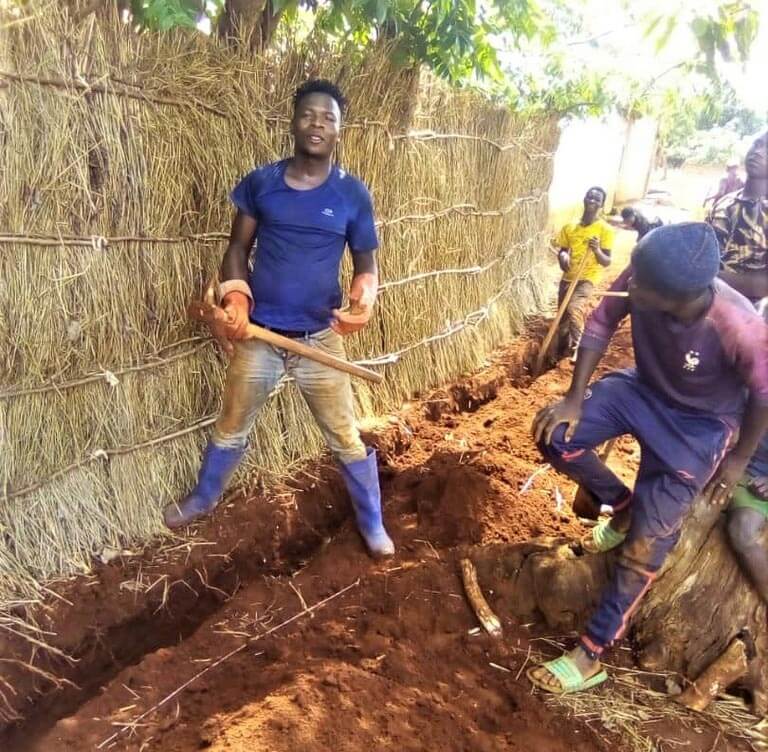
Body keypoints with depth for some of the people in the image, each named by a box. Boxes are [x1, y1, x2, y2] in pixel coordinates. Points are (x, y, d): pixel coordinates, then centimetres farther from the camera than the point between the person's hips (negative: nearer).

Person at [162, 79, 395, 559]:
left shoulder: (353, 194, -3)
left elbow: (366, 264, 2)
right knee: (231, 428, 19)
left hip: (320, 338, -1)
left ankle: (373, 524, 29)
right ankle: (203, 499, 46)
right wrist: (235, 298, -13)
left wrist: (363, 300, -21)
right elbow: (238, 248, 5)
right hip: (259, 334, 1)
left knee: (347, 437, 9)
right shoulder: (261, 182, -1)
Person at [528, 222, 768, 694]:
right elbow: (601, 325, -10)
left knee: (647, 540, -8)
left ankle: (592, 653, 4)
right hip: (644, 388, 5)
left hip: (700, 424, -5)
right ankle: (623, 505, 16)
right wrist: (575, 399, -13)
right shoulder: (642, 280, -27)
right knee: (554, 434, -11)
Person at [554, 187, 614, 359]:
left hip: (587, 278, -5)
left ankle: (576, 352, -15)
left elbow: (607, 262, -10)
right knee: (563, 318, 11)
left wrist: (597, 251, -31)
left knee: (574, 310, -29)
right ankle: (561, 355, 30)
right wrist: (562, 256, -10)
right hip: (568, 277, 5)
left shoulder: (604, 229, -8)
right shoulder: (570, 226, 5)